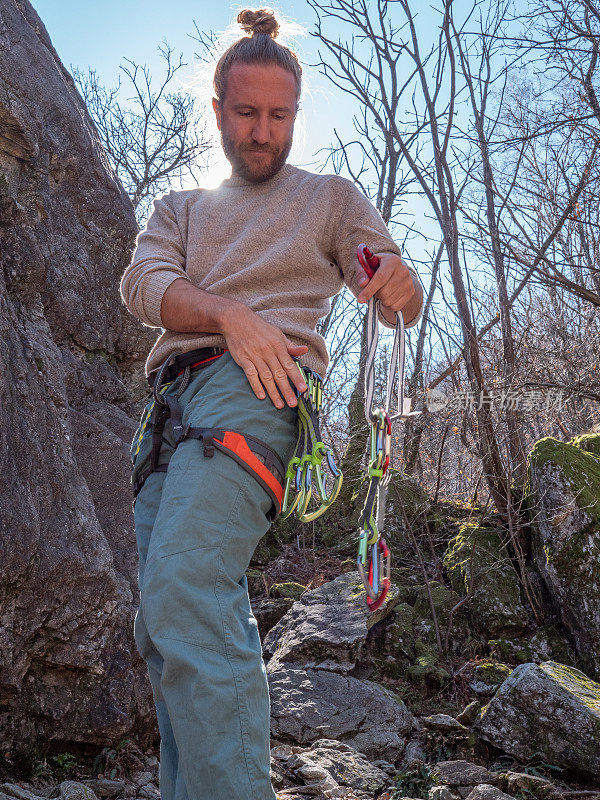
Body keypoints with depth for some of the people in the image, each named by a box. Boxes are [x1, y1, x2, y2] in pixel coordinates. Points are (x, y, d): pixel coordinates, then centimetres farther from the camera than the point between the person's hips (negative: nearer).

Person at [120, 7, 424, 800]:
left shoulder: (330, 197, 19)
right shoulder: (181, 208, 27)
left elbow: (401, 304, 9)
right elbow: (143, 284, 6)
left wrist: (401, 283, -17)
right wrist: (229, 313, -15)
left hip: (253, 390, -5)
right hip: (170, 406, 5)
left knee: (186, 587, -27)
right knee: (163, 626, 0)